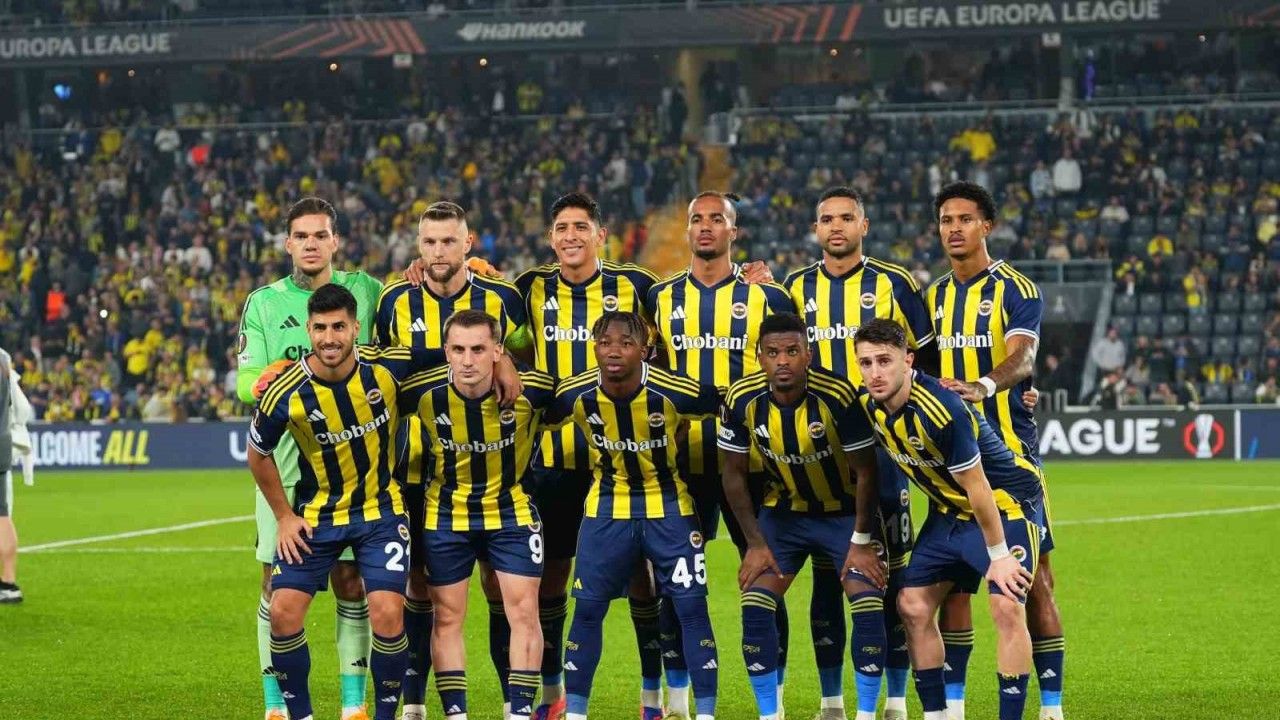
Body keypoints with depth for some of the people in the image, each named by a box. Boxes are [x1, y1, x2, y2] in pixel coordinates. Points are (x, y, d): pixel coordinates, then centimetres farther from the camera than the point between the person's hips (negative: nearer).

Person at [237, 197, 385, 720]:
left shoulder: (364, 292, 7)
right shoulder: (264, 302, 7)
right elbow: (246, 382, 3)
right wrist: (263, 380, -19)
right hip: (283, 461, 0)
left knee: (352, 581, 2)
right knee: (278, 584, 0)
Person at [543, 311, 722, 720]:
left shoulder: (674, 392, -23)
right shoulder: (575, 395, -17)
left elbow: (727, 413, -7)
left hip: (668, 505, -2)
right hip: (607, 507, 2)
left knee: (691, 606, -5)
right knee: (588, 608, 1)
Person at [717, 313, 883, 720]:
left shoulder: (838, 397, -28)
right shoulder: (743, 400, -18)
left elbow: (866, 472, -17)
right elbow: (733, 473, -5)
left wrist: (862, 543, -15)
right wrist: (755, 543, -7)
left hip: (845, 512, -3)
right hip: (784, 512, 3)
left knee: (870, 607, -16)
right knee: (755, 607, -9)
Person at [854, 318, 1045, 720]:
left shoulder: (942, 411, -31)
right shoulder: (870, 405, -9)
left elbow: (977, 487, -25)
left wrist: (999, 555, -19)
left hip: (1006, 502, -8)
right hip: (950, 509, 8)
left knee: (1007, 608, -20)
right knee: (913, 606, 1)